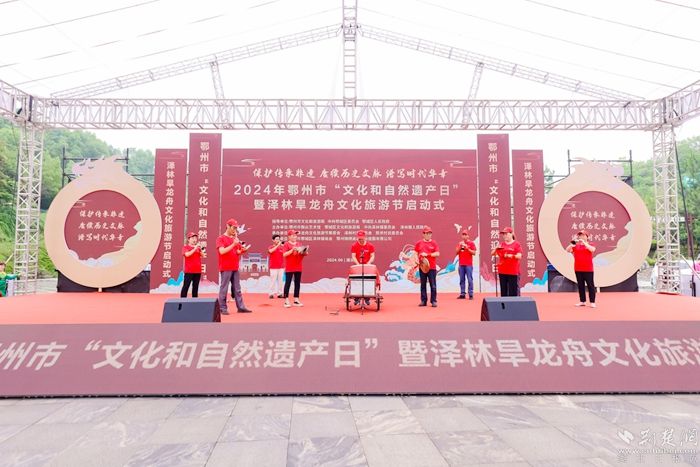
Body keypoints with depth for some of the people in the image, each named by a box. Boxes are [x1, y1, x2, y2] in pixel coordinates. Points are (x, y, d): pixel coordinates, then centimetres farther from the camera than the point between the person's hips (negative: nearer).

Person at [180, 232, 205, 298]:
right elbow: (187, 254, -20)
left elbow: (203, 256, 4)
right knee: (186, 286, -6)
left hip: (198, 270, 5)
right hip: (189, 271, -5)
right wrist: (195, 248, -20)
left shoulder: (198, 248, 14)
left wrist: (200, 249, -10)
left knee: (195, 287, 9)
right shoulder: (185, 247, -1)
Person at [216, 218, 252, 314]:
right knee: (224, 289, -4)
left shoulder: (235, 239, 16)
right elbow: (222, 251, -18)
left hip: (235, 268, 7)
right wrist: (233, 244, -22)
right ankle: (222, 308, 3)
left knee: (237, 289, 9)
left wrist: (243, 250, -5)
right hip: (226, 268, -7)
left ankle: (241, 307, 12)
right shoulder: (221, 239, -5)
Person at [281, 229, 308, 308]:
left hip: (298, 267, 6)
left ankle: (296, 300, 16)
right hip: (289, 268, -6)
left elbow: (305, 253, 15)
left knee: (297, 283, 8)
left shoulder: (299, 244, 12)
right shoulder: (286, 244, -4)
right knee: (288, 283, -2)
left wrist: (304, 252, -7)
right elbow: (284, 254, -15)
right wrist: (292, 250, -22)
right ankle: (286, 301, 2)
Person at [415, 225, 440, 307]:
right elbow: (415, 254, 11)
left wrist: (427, 254, -15)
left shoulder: (434, 243, 2)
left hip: (432, 267, -2)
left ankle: (433, 301, 4)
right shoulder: (419, 243, 8)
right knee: (423, 285, 7)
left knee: (433, 285, -1)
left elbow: (437, 254, -6)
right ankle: (423, 301, 13)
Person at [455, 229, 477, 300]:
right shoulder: (460, 243, 13)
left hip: (469, 264, -4)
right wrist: (460, 246, -7)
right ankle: (462, 294, 10)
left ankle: (471, 295, -3)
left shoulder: (471, 243, 1)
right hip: (461, 264, 4)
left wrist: (467, 248, -15)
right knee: (461, 279, 5)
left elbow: (474, 253, -5)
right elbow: (456, 252, 7)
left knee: (470, 279, -6)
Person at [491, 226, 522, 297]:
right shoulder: (501, 244, 11)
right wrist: (496, 248, -9)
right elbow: (492, 254, 9)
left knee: (513, 291, -2)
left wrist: (511, 255, -25)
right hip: (502, 271, 4)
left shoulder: (516, 244, -1)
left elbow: (519, 256, -9)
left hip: (513, 271, -4)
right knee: (503, 290, 9)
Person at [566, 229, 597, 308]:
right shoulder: (575, 246, 8)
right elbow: (568, 250, -3)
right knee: (580, 285, 8)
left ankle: (592, 302, 4)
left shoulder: (590, 245, 1)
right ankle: (582, 301, 16)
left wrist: (584, 242, -20)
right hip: (578, 269, 4)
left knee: (590, 285, -1)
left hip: (588, 269, -3)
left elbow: (592, 250, -21)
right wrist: (573, 242, -13)